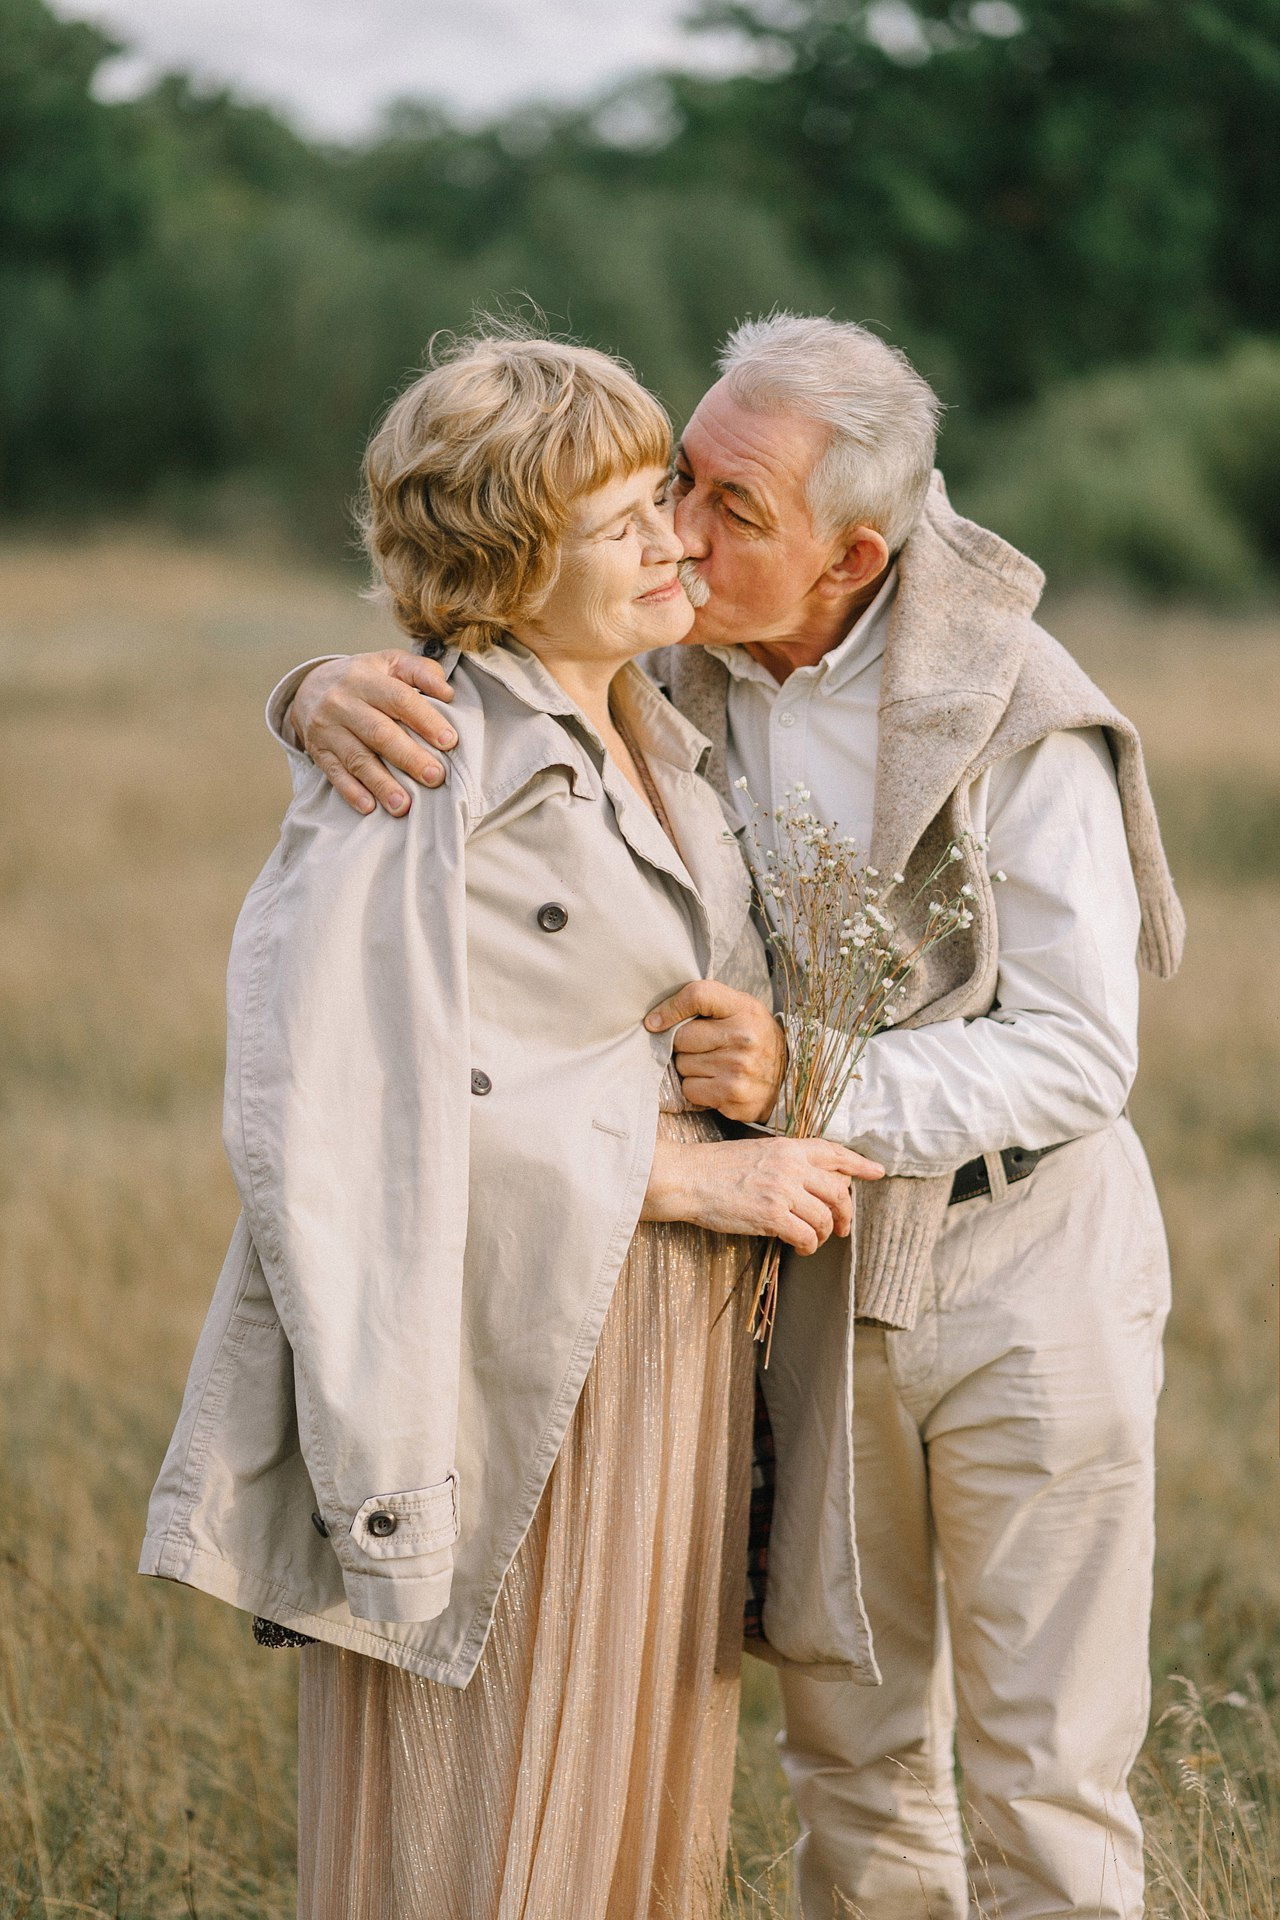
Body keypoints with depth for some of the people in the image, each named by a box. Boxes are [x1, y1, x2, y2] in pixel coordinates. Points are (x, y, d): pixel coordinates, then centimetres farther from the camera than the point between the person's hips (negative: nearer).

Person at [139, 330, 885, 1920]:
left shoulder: (664, 745, 11)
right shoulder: (426, 777, -16)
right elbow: (361, 1103, -22)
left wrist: (758, 1048, 1)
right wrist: (686, 1173, -19)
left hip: (674, 1349, 8)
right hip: (506, 1358, -8)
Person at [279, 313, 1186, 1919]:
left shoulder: (1016, 718, -19)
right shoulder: (672, 664, -6)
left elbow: (1078, 1049, -19)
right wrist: (340, 692, -29)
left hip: (1027, 1266, -4)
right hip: (814, 1273, 4)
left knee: (1044, 1771, 1)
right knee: (853, 1755, 14)